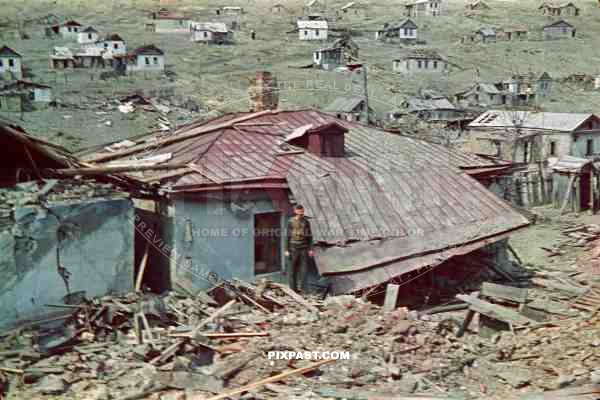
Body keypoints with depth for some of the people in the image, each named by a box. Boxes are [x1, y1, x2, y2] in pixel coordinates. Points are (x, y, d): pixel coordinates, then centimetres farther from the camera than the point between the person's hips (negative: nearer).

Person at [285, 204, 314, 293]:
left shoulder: (306, 222, 2)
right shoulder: (291, 222, -5)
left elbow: (309, 236, 5)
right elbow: (288, 236, -3)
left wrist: (311, 249, -1)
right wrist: (287, 250, -6)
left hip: (304, 248, 2)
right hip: (293, 248, -2)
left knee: (304, 268, -6)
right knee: (293, 269, 4)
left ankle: (300, 287, -3)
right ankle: (293, 288, 13)